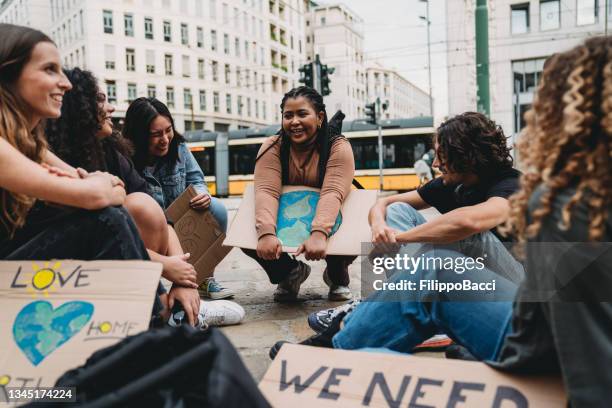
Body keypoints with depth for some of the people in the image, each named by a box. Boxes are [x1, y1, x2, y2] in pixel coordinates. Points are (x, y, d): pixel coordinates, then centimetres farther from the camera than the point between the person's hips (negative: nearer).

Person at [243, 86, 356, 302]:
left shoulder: (338, 147, -17)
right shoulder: (273, 147, -12)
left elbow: (332, 193, -32)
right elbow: (266, 191, -27)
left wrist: (318, 234, -50)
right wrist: (266, 233, -46)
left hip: (327, 223, -2)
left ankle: (337, 276, 4)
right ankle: (291, 272, 7)